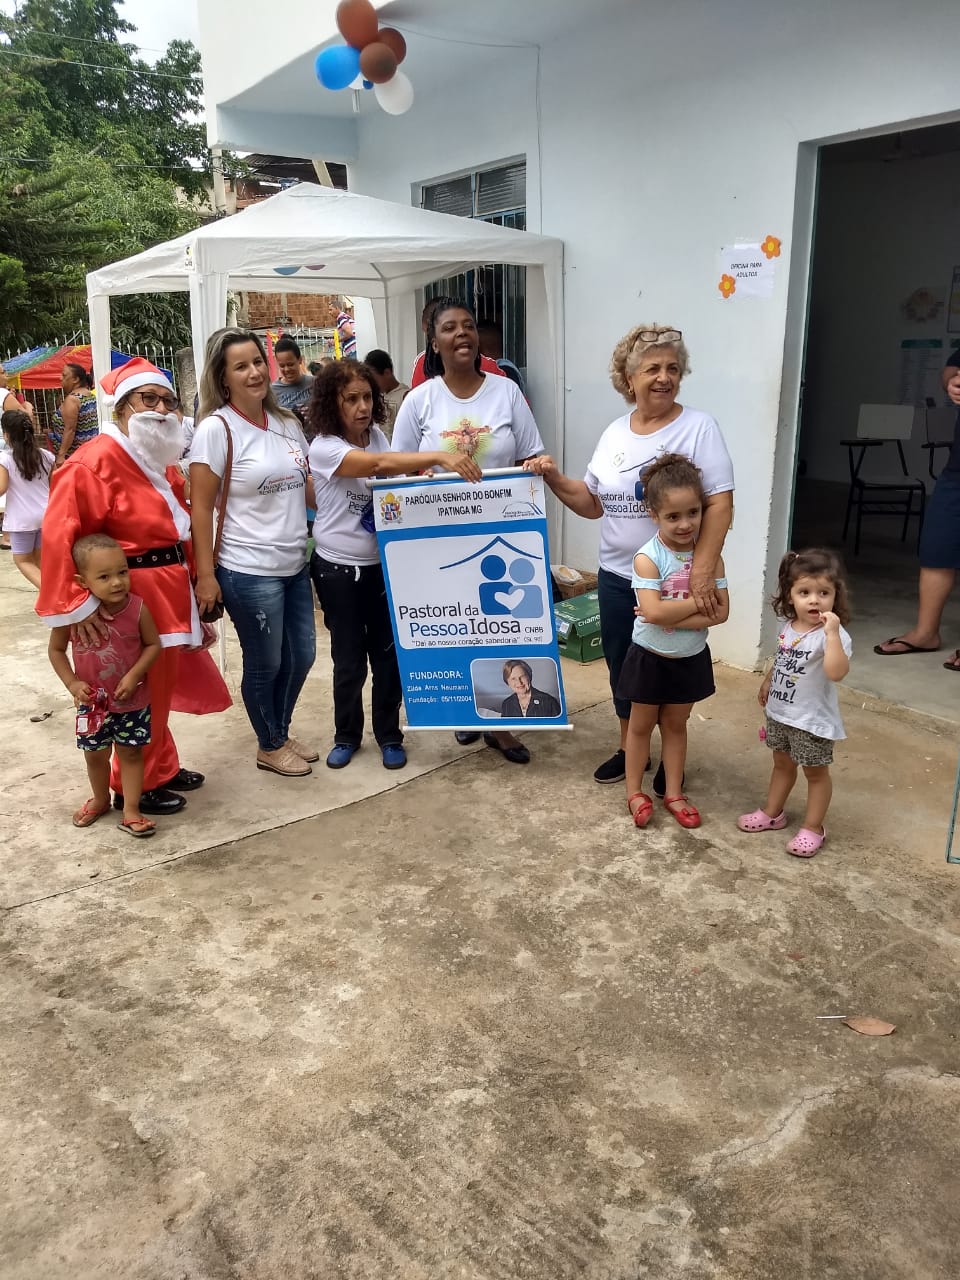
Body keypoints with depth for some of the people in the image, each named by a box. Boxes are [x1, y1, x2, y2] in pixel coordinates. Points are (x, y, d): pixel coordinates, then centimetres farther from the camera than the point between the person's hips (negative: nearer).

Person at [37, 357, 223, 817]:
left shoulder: (161, 461, 12)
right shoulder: (95, 461, -18)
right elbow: (57, 535, -23)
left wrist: (191, 580, 17)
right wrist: (74, 604, -24)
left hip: (168, 591, 9)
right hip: (132, 597, -9)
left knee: (160, 686, 20)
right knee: (141, 694, 3)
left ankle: (161, 769, 36)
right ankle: (134, 788, 19)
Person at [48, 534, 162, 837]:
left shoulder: (137, 609, -19)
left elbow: (153, 644, -8)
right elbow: (55, 649, -4)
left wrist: (134, 676, -20)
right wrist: (72, 683, -14)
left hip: (133, 700, -1)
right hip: (92, 702, 1)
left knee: (131, 753, 11)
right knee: (95, 754, 19)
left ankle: (131, 811, 23)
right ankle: (100, 800, 44)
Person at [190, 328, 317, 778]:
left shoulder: (286, 422, 7)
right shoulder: (216, 428, -12)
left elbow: (307, 485, 17)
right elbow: (200, 507, -12)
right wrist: (205, 574, -15)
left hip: (295, 565, 7)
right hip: (249, 572, -7)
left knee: (301, 656, 17)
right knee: (265, 665, 8)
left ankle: (281, 733, 39)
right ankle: (270, 746, 30)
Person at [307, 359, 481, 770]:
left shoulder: (377, 434, 1)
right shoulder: (324, 447, -18)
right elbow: (379, 465, -34)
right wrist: (439, 457, -45)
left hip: (382, 563, 4)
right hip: (338, 568, -4)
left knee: (387, 653, 7)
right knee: (348, 657, 6)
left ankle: (389, 736, 23)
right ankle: (347, 735, 27)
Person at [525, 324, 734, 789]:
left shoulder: (698, 426, -10)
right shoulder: (615, 432, 7)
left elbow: (720, 503, -16)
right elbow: (594, 504, 11)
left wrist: (702, 571, -25)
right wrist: (554, 479, -6)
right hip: (616, 576, 5)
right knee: (622, 666, 16)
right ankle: (629, 748, 36)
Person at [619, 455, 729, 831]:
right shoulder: (648, 557, -21)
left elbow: (721, 612, -14)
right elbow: (653, 611, -31)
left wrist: (672, 616, -25)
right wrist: (699, 601, -22)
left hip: (690, 658, 3)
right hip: (650, 657, -3)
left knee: (675, 725, 18)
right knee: (641, 725, 14)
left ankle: (673, 793, 31)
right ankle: (635, 792, 29)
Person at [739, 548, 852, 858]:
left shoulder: (833, 634, -25)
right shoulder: (788, 627, -1)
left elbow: (836, 672, -41)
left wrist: (832, 632, -44)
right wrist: (767, 682, 19)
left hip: (812, 720, -7)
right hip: (780, 712, 7)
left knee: (816, 772, 11)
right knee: (782, 764, 24)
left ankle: (812, 828, 24)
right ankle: (772, 813, 39)